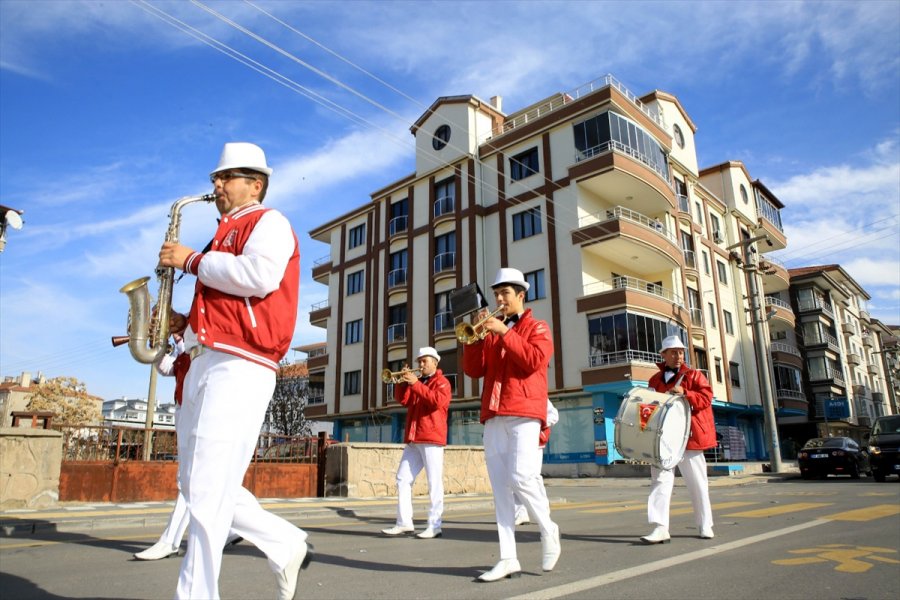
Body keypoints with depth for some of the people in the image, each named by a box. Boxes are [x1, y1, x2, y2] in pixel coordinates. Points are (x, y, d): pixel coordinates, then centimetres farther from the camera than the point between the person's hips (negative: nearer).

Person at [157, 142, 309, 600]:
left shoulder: (269, 223, 1)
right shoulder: (227, 235, 28)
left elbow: (258, 276, -20)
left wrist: (193, 260, -8)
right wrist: (186, 323, 14)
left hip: (237, 368, -10)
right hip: (204, 365, 10)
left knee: (208, 490, -10)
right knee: (197, 484, 11)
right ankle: (287, 547, 20)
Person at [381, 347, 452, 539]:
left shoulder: (441, 382, 1)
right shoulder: (417, 382, 22)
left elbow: (437, 401, -18)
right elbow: (402, 400, 13)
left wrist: (415, 383, -19)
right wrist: (403, 381, -1)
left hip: (431, 439, -7)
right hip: (413, 440, 8)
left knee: (434, 482, -5)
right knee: (403, 479, 4)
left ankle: (434, 526, -1)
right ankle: (404, 523, 8)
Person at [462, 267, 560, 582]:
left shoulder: (536, 327, 8)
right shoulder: (491, 334, 21)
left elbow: (534, 360, -11)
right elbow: (473, 370, 12)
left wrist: (504, 332, -13)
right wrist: (475, 336, 0)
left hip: (524, 413, -5)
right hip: (493, 416, 5)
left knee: (521, 477, -15)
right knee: (500, 487, 1)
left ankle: (547, 529, 12)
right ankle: (508, 559, 3)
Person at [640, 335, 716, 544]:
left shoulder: (694, 375, 5)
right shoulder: (655, 380, 13)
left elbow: (706, 397, -7)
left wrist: (684, 394, -20)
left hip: (689, 437, -2)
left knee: (697, 483, 10)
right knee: (660, 479, -9)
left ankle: (705, 525, 26)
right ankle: (660, 528, -12)